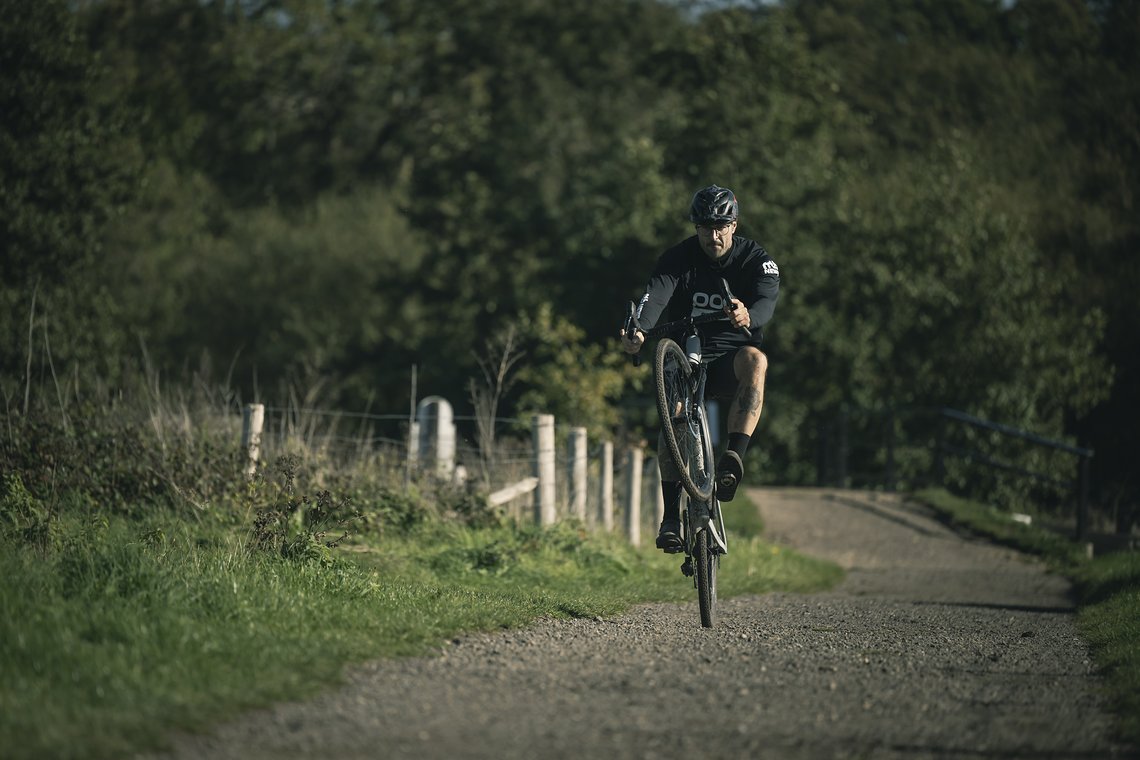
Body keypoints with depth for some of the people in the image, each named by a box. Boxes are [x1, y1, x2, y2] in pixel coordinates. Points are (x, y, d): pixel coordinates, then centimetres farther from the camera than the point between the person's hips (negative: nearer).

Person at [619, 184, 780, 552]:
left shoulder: (756, 260, -7)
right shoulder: (678, 259, -6)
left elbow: (767, 300, -27)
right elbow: (655, 297, -23)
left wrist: (748, 317, -52)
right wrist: (638, 332, -46)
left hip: (730, 360, -1)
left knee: (755, 360, -36)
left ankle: (733, 458, -39)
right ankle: (671, 516, -22)